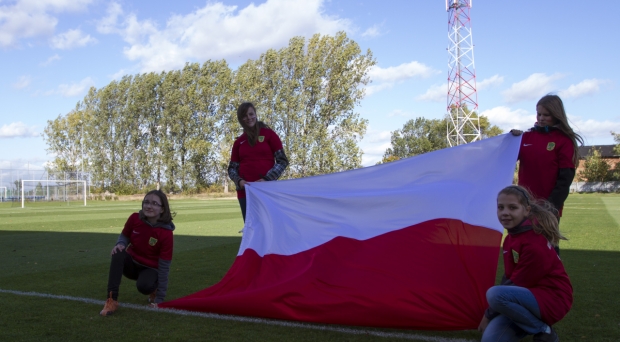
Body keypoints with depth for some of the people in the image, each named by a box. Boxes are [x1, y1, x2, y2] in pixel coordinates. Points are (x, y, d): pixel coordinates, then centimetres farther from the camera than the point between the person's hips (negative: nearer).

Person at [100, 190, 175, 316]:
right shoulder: (134, 218, -15)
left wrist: (159, 298, -20)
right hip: (132, 263, 3)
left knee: (144, 286, -36)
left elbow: (164, 267, -21)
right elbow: (124, 236, 6)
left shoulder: (166, 234, -25)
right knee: (118, 254, -31)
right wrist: (120, 244, -22)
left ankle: (153, 289, 4)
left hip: (150, 268, -3)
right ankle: (112, 300, -27)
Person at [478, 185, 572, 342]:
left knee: (495, 294, -32)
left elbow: (518, 284, -19)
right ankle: (536, 323, 9)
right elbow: (509, 278, 9)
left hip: (551, 298, -7)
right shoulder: (512, 237, 5)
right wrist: (490, 314, 2)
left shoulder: (534, 244, -23)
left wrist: (489, 315, -10)